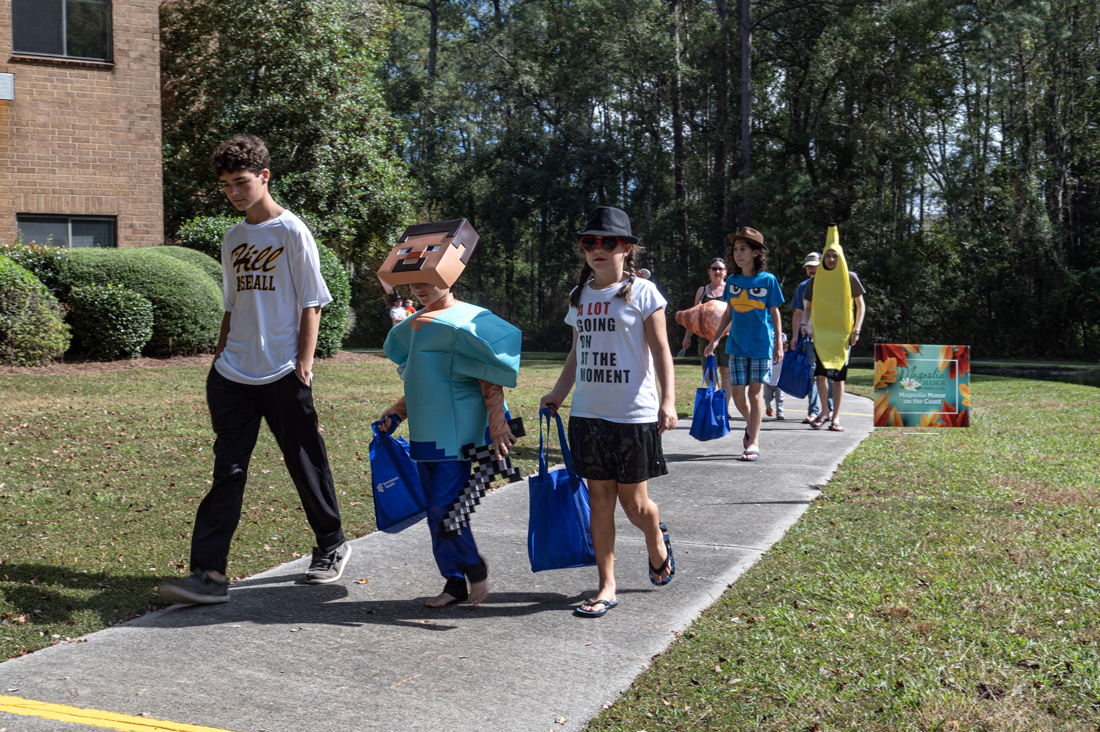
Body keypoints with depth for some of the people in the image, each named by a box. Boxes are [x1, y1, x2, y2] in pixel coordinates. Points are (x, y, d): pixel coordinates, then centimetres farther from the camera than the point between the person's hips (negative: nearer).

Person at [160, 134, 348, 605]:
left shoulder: (291, 231, -5)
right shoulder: (233, 239, 15)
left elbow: (311, 303, -6)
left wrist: (304, 363, -11)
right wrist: (220, 357, 17)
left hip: (282, 374, -5)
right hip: (234, 374, 6)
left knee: (306, 465, 6)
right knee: (228, 469, -1)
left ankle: (331, 547, 26)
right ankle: (209, 573, -3)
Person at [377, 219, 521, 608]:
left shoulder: (465, 321, -10)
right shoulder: (415, 324, 14)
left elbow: (491, 379, -13)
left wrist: (497, 425, -17)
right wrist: (398, 411, 20)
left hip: (456, 433, -8)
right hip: (424, 432, 8)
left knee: (445, 508, -11)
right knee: (436, 513, 10)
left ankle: (474, 567, 13)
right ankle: (455, 583, 20)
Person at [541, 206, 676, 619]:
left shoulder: (642, 292, -4)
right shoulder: (579, 296, 11)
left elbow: (660, 351, -6)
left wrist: (668, 402, -15)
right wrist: (556, 395, 16)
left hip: (634, 414, -4)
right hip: (588, 413, 4)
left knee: (634, 504, 2)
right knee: (599, 499, 5)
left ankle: (657, 542, 36)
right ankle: (606, 588, 12)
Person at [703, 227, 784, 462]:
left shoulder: (768, 280, -3)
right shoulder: (732, 280, 7)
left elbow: (774, 313, 2)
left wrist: (779, 343, 0)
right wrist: (715, 339, 13)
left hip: (762, 344, -3)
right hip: (737, 345, 3)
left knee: (755, 392, 0)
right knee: (738, 393, 1)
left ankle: (753, 441, 8)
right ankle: (752, 426, 29)